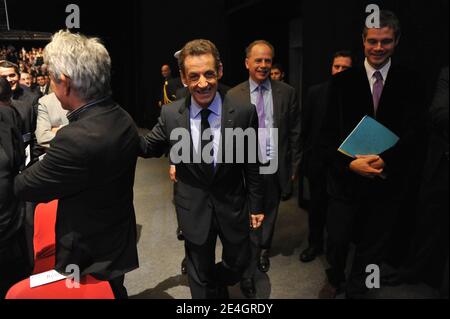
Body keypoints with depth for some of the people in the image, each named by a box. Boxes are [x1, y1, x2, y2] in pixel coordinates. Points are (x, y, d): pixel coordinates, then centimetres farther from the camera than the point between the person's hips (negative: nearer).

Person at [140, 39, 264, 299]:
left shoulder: (244, 112, -14)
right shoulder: (170, 114, -10)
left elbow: (252, 163, -5)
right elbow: (149, 148, 4)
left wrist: (256, 205, 2)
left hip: (232, 206, 0)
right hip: (193, 209, 0)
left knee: (238, 264, 21)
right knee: (200, 278, 18)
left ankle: (217, 283, 55)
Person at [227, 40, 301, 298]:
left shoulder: (287, 93, -1)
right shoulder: (233, 96, -4)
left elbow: (295, 134, 2)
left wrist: (294, 167, 3)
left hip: (276, 168, 2)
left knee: (270, 215, 21)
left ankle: (264, 249, 48)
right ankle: (248, 274, 19)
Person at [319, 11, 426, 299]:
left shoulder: (409, 82, 1)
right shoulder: (342, 81, 0)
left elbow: (414, 133, -5)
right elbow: (328, 133, -4)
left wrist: (385, 160, -22)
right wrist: (349, 163, -19)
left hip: (388, 180, 1)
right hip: (347, 177, 0)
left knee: (373, 245, 15)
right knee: (337, 239, 10)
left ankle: (357, 290, 40)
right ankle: (335, 279, 41)